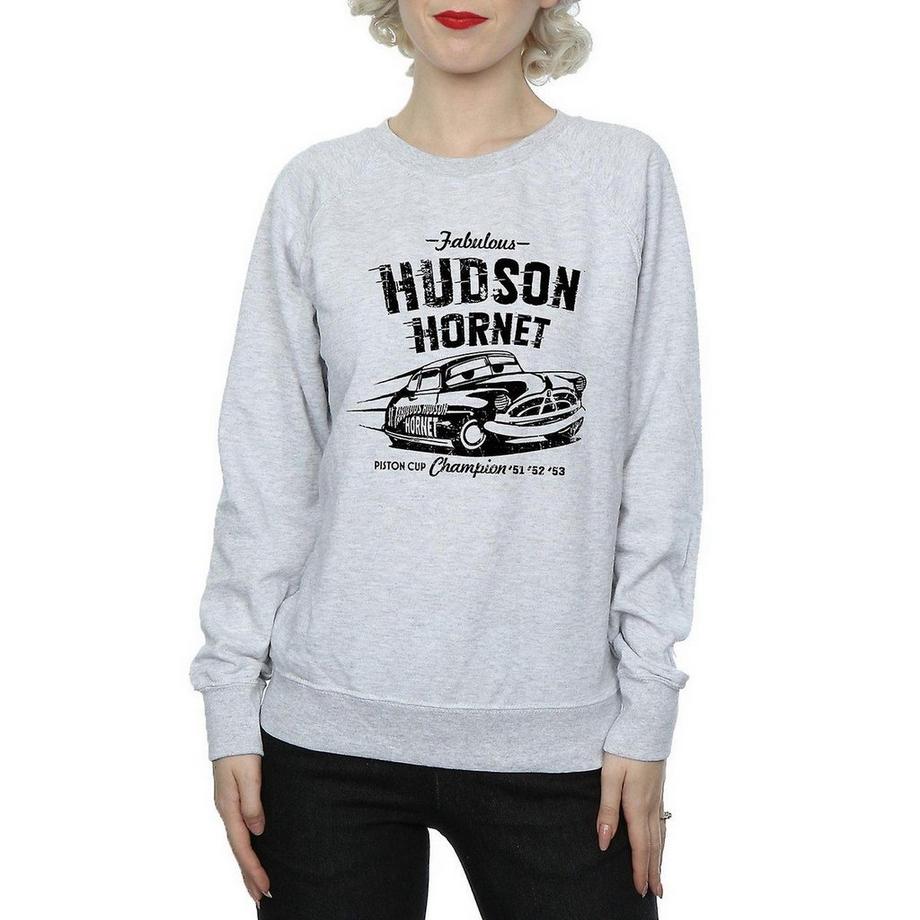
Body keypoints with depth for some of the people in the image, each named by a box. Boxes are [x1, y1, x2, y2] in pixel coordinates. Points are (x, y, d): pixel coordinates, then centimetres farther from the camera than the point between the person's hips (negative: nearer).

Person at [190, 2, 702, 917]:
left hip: (560, 734, 0)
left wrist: (646, 712, -1)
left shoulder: (628, 174, 2)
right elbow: (263, 467, 4)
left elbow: (661, 462, 1)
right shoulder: (316, 187, 4)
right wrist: (231, 701, 2)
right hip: (330, 726, 1)